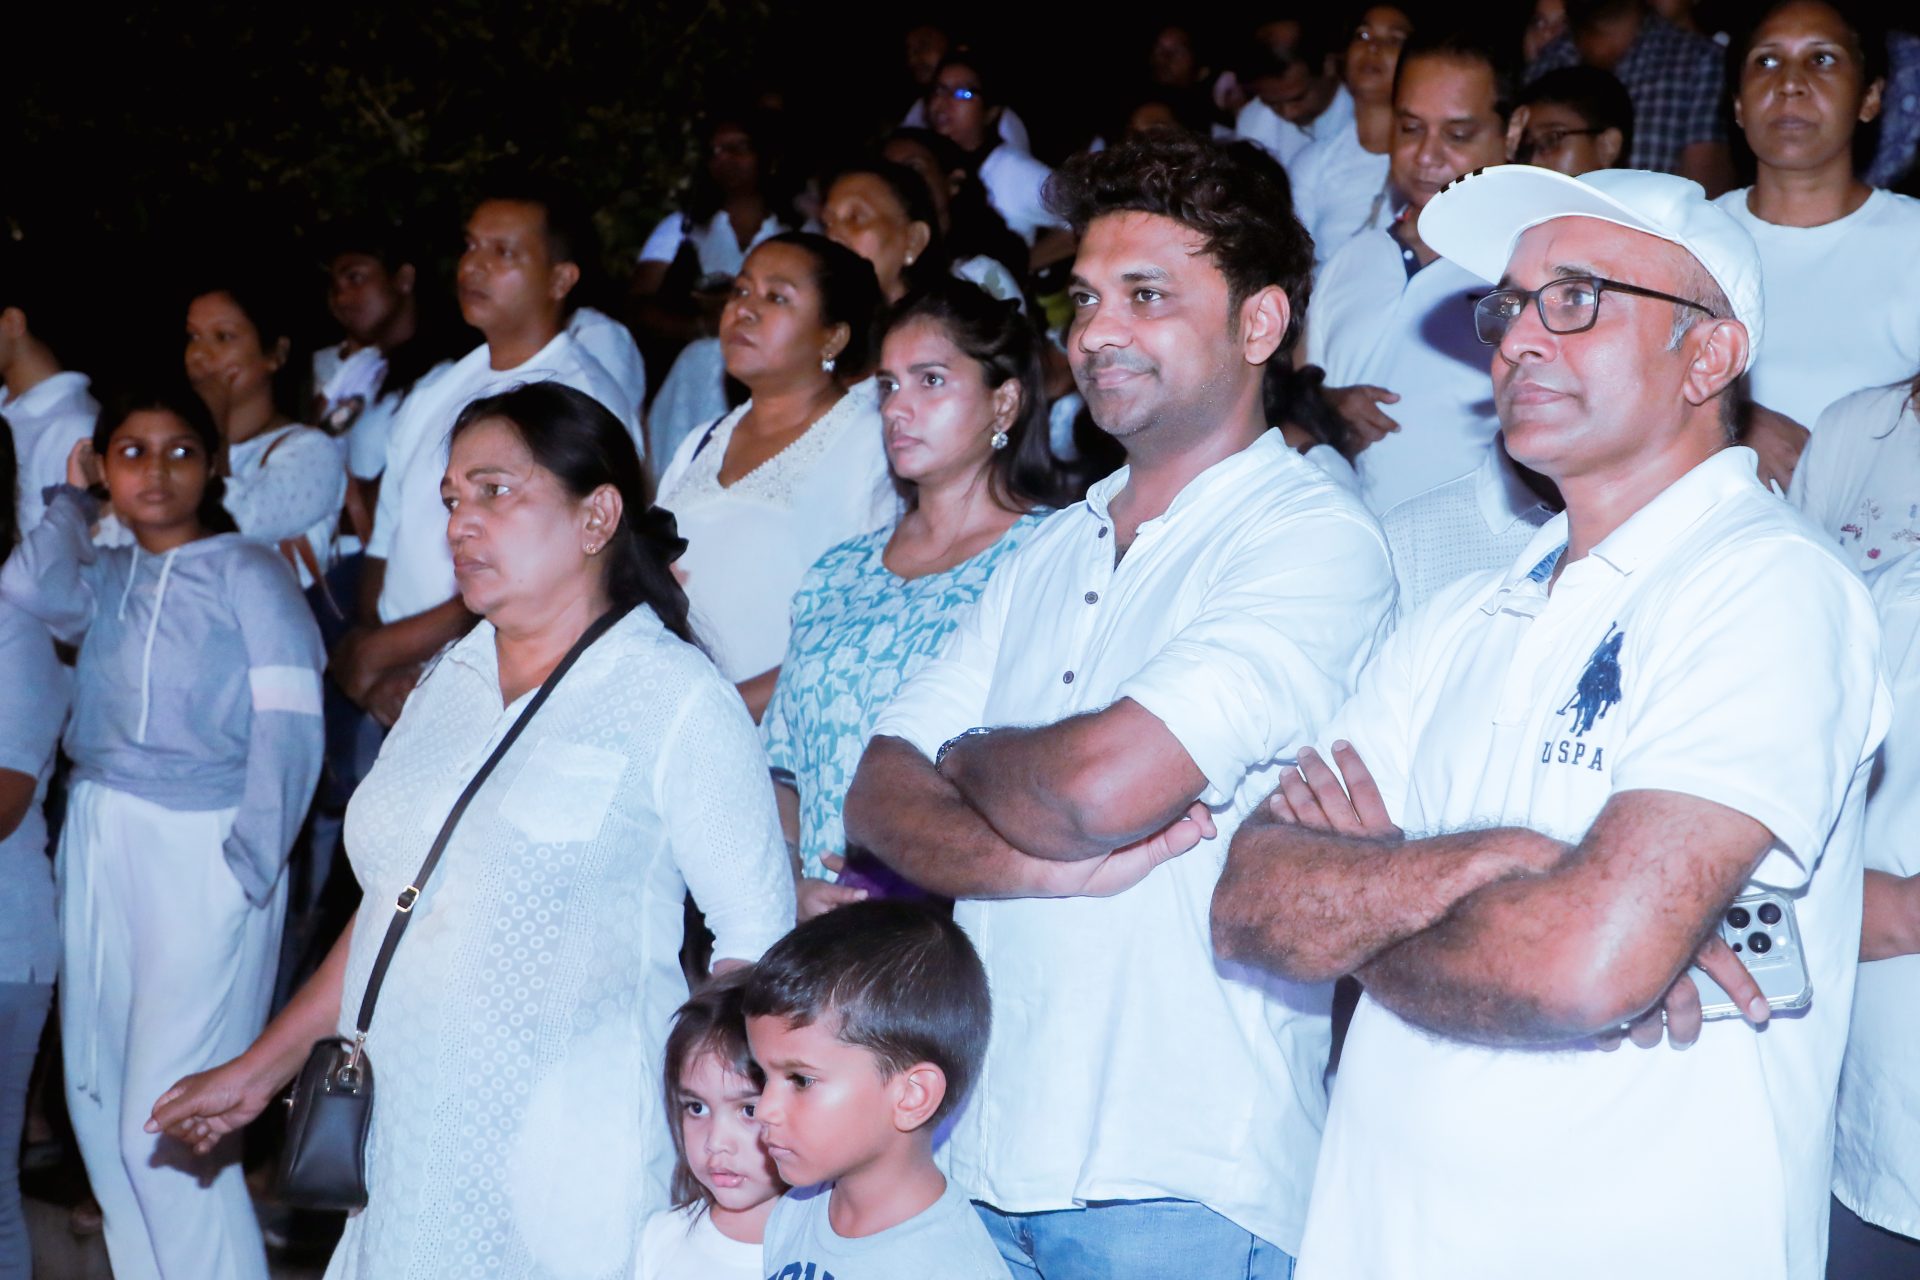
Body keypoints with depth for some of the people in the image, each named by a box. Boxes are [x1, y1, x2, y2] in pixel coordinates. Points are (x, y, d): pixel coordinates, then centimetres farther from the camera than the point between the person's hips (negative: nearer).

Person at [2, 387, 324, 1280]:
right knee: (98, 1097, 8)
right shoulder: (103, 577, 14)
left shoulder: (250, 573, -1)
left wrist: (250, 869, -15)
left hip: (206, 847, -6)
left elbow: (289, 727, -8)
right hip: (101, 844, 6)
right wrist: (71, 501, 8)